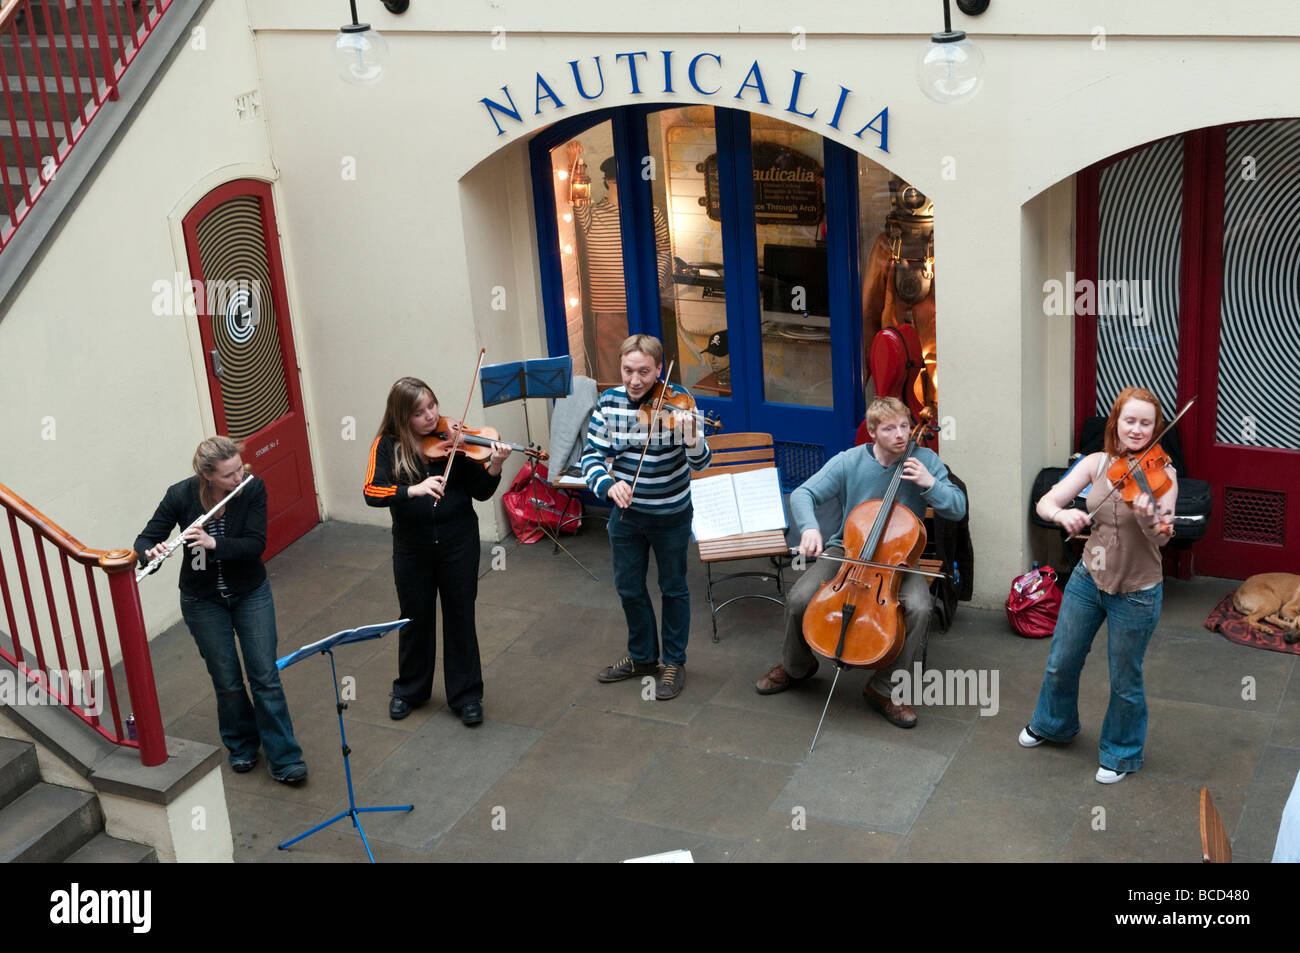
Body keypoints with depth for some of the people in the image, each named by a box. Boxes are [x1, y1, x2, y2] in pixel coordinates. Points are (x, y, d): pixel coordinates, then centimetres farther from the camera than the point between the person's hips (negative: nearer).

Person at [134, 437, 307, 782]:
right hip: (203, 601, 0)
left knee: (265, 676, -1)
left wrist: (213, 542, -39)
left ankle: (284, 760, 7)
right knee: (227, 681, 7)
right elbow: (145, 539, -11)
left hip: (251, 594, 0)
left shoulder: (253, 488, -18)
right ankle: (242, 746, 31)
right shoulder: (180, 496, -18)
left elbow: (256, 544, -23)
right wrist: (151, 552, -34)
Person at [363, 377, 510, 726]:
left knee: (460, 617, 9)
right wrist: (413, 490, -37)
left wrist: (494, 467, -27)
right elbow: (372, 492, -22)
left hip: (458, 542, 0)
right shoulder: (387, 445, -7)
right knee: (415, 618, 16)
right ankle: (410, 689, 36)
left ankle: (466, 695, 23)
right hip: (412, 545, 1)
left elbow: (481, 492, -7)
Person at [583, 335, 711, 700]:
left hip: (671, 515, -4)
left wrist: (692, 439, -47)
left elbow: (700, 464, -24)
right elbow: (592, 455, -8)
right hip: (627, 511, 4)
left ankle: (674, 662, 31)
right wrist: (608, 484, -28)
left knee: (673, 588, 13)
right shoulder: (609, 402, -9)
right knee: (629, 588, 17)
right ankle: (642, 657, 39)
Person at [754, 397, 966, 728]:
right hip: (847, 550, 0)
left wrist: (930, 484, -24)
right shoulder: (848, 462, -8)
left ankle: (887, 689, -10)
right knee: (799, 599, -22)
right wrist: (810, 528, -30)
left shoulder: (925, 461, -6)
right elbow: (803, 494, -9)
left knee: (919, 607, -31)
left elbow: (958, 508, -6)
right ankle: (795, 666, 11)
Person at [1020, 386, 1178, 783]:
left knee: (1125, 682, 11)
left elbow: (1162, 537, -27)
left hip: (1136, 594, -4)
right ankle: (1053, 723, 48)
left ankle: (1121, 753, 35)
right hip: (1088, 579, 4)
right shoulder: (1096, 464, -5)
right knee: (1061, 662, 20)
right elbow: (1045, 503, -10)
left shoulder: (1162, 474, -16)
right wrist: (1062, 513, -33)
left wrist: (1149, 516, -49)